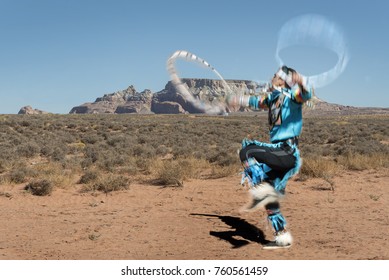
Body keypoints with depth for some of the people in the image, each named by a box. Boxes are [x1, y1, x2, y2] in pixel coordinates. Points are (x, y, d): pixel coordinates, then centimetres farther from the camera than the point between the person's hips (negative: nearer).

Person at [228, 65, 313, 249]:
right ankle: (282, 236, 15)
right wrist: (239, 100, 53)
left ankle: (262, 191, -27)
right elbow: (258, 102, 40)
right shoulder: (273, 97, 19)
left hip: (287, 153, -9)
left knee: (246, 152, -23)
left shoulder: (291, 96, -4)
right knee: (270, 199, 9)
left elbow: (306, 94, -27)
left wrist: (300, 81, -47)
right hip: (279, 153, 9)